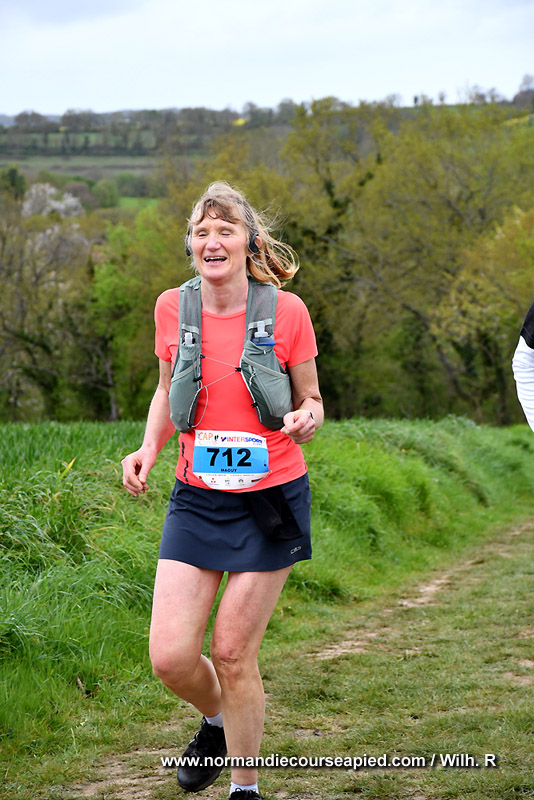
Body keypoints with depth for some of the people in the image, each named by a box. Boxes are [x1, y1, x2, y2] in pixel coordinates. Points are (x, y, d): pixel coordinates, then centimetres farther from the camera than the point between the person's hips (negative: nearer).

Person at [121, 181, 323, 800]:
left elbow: (311, 401, 4)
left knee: (232, 655, -1)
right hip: (197, 498, 3)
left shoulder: (286, 310, -7)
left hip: (270, 499, -2)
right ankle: (216, 721, 30)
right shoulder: (172, 308, 0)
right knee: (170, 657, -6)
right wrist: (149, 448, -2)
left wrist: (306, 419, -20)